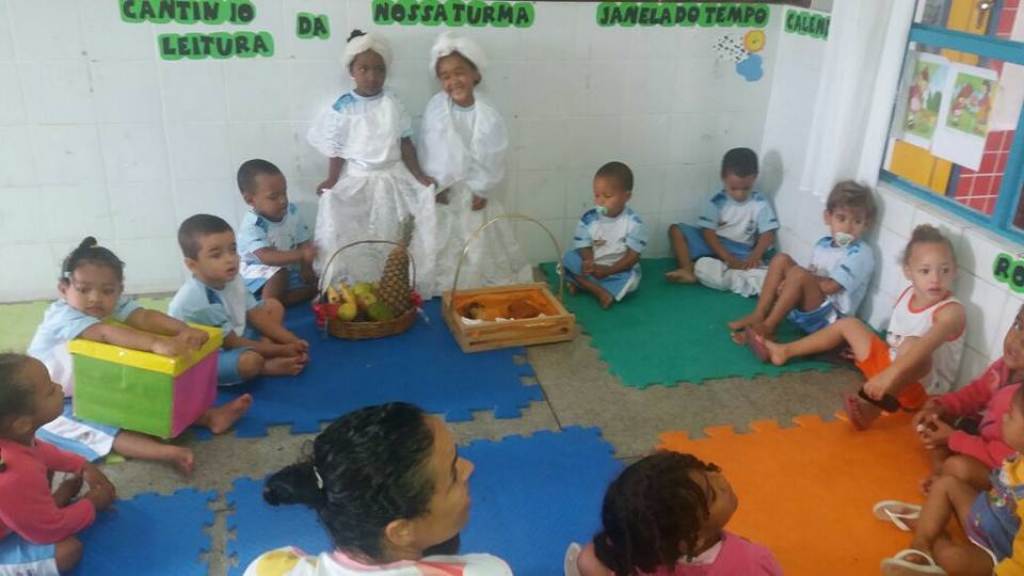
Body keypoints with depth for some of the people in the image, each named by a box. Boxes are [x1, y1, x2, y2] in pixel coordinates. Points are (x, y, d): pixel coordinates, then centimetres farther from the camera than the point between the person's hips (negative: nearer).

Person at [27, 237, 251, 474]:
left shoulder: (116, 305, -9)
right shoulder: (62, 316, -28)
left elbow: (145, 317, -28)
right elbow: (107, 333, -45)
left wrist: (185, 330, -49)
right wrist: (156, 343, -61)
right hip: (57, 406, -7)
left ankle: (209, 417, -10)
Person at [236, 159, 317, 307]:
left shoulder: (292, 212, -7)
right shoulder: (251, 226, -27)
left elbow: (304, 243, -5)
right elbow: (267, 257, -40)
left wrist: (306, 269, -23)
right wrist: (302, 254, -51)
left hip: (290, 269, 7)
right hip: (259, 274, -7)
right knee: (279, 274, -36)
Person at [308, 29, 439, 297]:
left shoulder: (392, 103, -1)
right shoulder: (342, 108, -8)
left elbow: (405, 143, 1)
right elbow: (336, 149, -5)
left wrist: (419, 175, -3)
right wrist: (332, 181, -13)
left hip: (392, 179, 2)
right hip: (356, 182, -2)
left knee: (394, 241, 9)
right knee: (355, 244, 4)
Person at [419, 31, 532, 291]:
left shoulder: (488, 114, -13)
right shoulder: (435, 107, -12)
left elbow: (494, 155, -8)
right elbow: (427, 147, -7)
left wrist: (483, 189, -7)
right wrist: (435, 183, -8)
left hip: (474, 190, 0)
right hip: (441, 188, 0)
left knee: (479, 247, 11)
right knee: (442, 248, 10)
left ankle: (478, 288, 27)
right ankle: (442, 290, 25)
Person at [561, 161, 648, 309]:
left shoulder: (634, 223, -13)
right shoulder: (588, 219, -8)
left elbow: (633, 256, -15)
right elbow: (585, 248, -9)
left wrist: (608, 271, -27)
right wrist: (589, 265, -33)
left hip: (619, 270, -3)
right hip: (593, 268, 3)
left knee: (629, 279, -34)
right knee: (567, 259, -21)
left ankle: (583, 283, -23)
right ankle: (600, 291, -28)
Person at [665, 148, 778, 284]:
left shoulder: (760, 204, -5)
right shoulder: (717, 202, -7)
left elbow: (768, 235, -9)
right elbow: (708, 232, -13)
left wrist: (755, 255, -31)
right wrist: (728, 258, -27)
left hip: (740, 252, -1)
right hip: (713, 246, 1)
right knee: (676, 229, -13)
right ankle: (688, 269, -32)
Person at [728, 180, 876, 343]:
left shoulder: (860, 254, -12)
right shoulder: (823, 244, 12)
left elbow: (830, 286, -21)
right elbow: (811, 276, 12)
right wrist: (789, 281, -11)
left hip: (829, 319, -8)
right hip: (804, 308, 8)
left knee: (798, 274, -30)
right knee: (781, 259, -3)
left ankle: (767, 327, -22)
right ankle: (758, 315, -11)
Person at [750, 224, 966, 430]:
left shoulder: (951, 311, -24)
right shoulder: (907, 295, 0)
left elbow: (924, 347, -41)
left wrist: (889, 374, -53)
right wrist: (867, 350, 22)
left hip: (923, 386, -8)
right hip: (889, 364, 8)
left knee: (913, 345, -39)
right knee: (849, 324, 12)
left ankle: (872, 406, -51)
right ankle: (785, 351, 16)